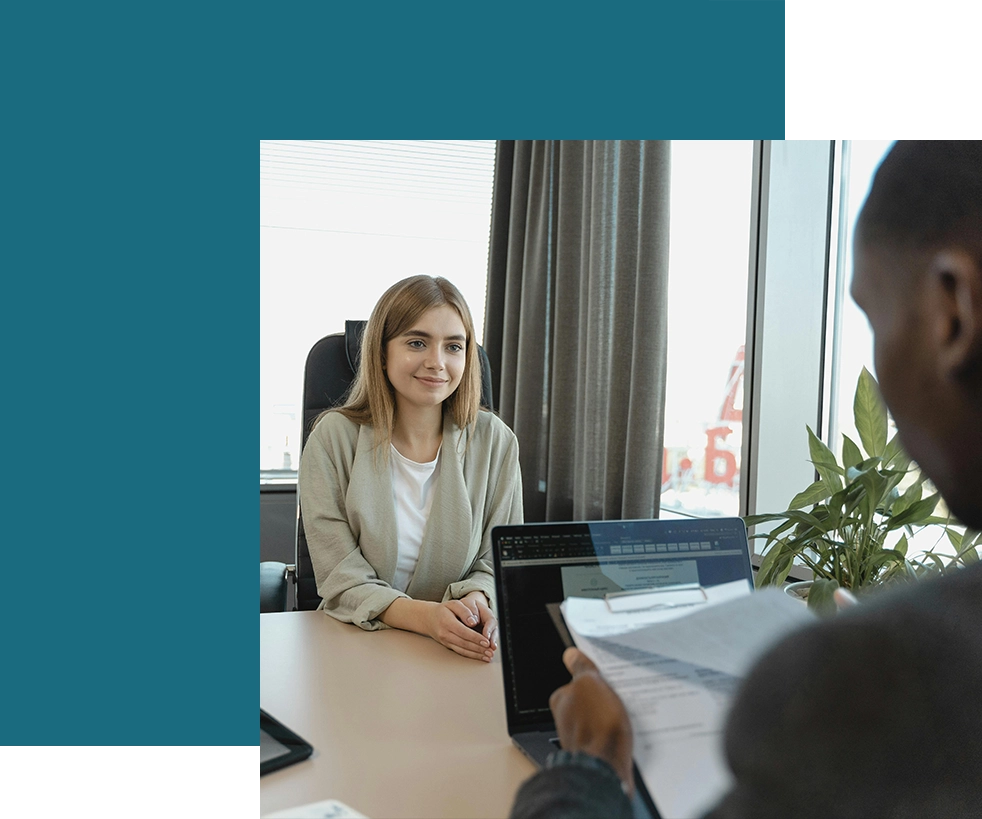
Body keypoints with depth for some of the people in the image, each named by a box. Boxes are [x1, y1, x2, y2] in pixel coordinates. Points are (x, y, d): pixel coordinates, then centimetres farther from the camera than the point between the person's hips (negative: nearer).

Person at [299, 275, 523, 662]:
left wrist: (478, 601, -21)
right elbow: (341, 582, -9)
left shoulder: (494, 440, 0)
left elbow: (501, 562, 3)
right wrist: (426, 616, -27)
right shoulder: (333, 439, -5)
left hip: (463, 655, 1)